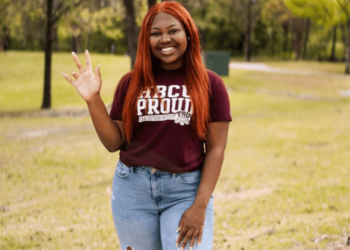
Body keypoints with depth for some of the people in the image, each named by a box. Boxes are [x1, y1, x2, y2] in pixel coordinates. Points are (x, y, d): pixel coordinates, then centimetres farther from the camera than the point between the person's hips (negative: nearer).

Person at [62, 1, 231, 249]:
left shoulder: (210, 84, -1)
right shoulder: (131, 83, 4)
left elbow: (216, 149, -2)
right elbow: (114, 143, 4)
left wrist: (200, 205, -10)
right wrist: (93, 99, -9)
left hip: (186, 191, -2)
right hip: (133, 190, 2)